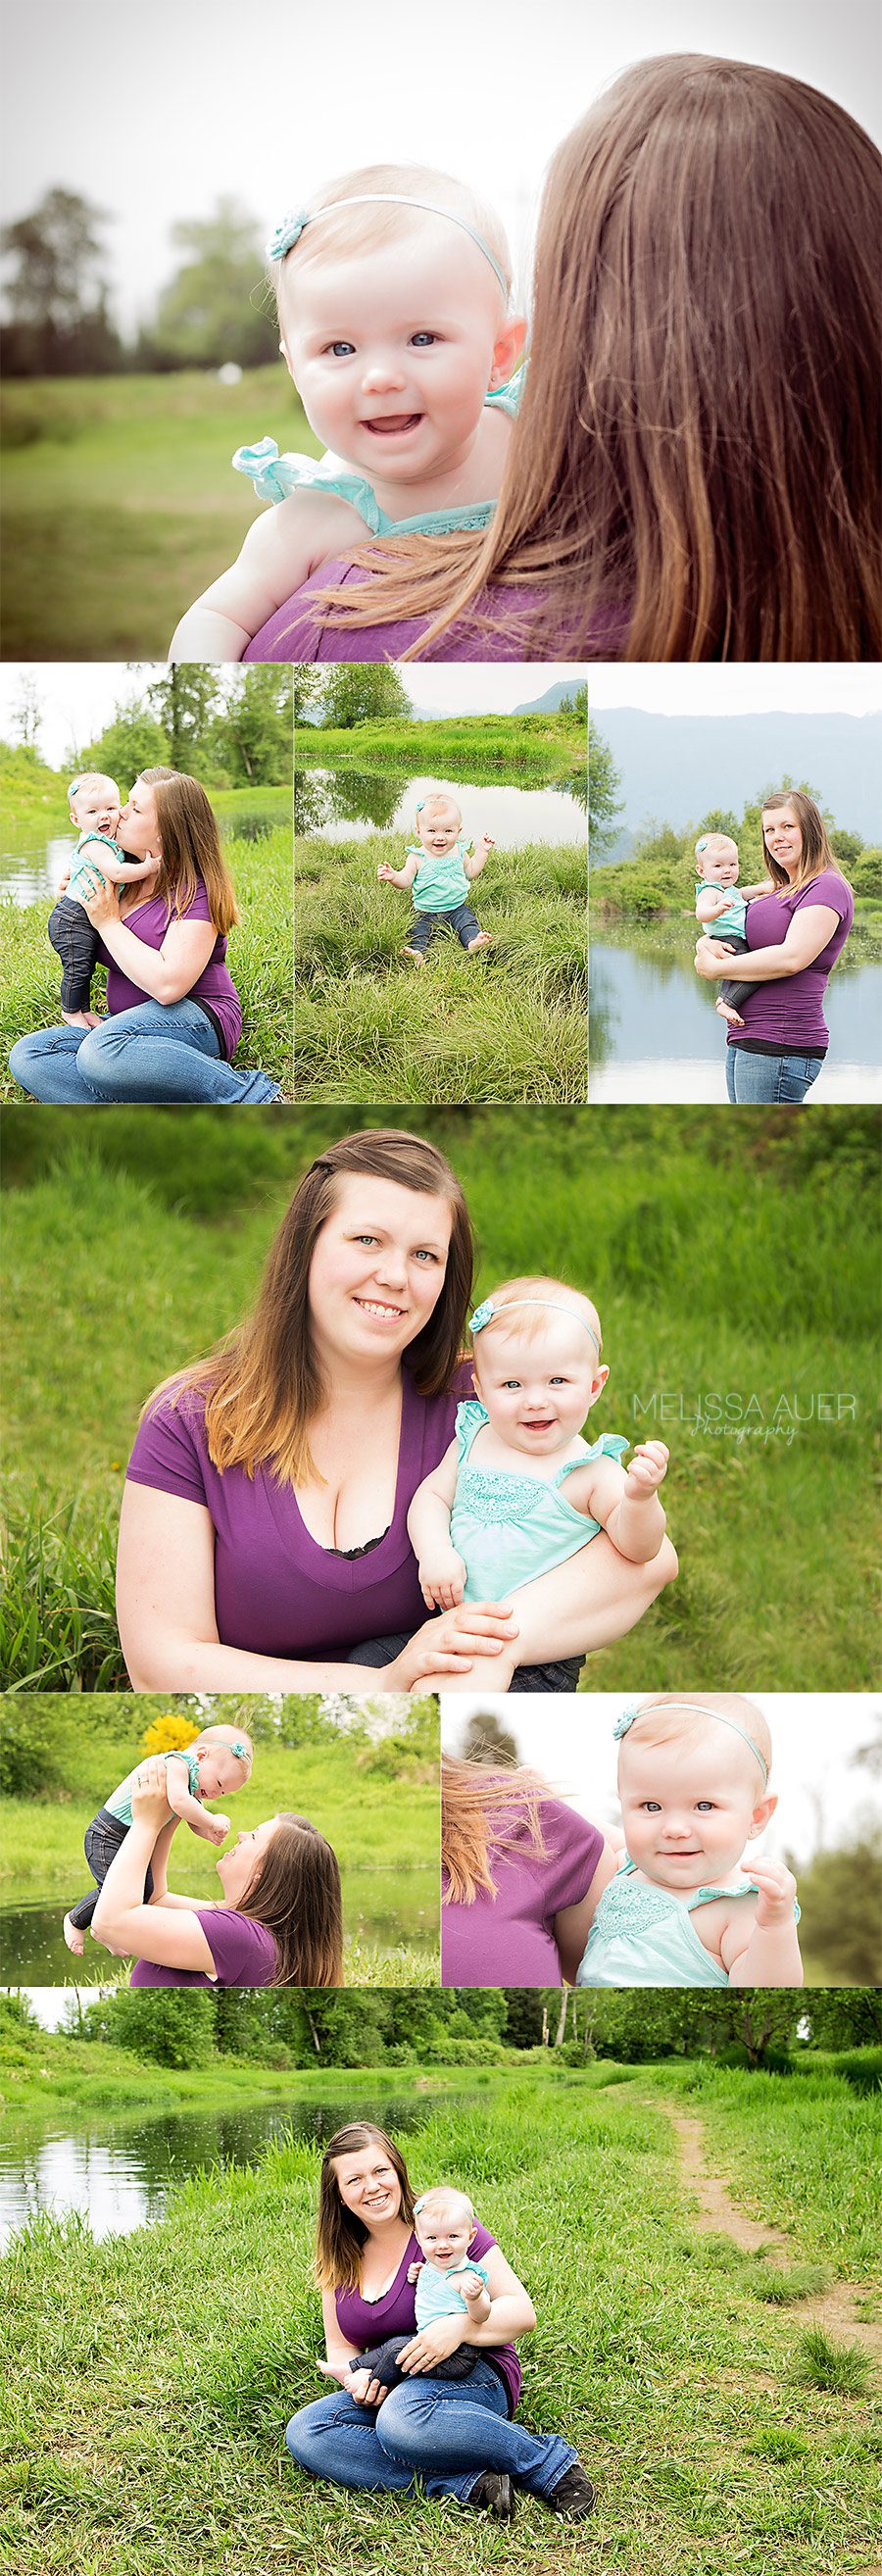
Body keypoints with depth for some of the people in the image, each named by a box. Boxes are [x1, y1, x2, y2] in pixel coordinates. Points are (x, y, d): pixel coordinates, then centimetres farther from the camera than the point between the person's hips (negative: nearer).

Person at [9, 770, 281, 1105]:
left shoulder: (195, 891, -14)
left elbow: (168, 985, -27)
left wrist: (108, 923, -15)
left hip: (198, 1021, -9)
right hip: (128, 1024, 9)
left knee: (102, 1050, -39)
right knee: (26, 1055, -11)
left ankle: (247, 1093, -25)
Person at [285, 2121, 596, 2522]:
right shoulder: (340, 2262, 8)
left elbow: (523, 2312, -10)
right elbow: (341, 2348, 15)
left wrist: (459, 2327, -29)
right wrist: (354, 2379, -10)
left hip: (475, 2378, -6)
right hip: (389, 2390, 6)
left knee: (403, 2417, -40)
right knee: (304, 2433, -22)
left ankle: (550, 2462, -20)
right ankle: (467, 2485, -28)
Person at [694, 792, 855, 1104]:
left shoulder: (827, 887, -8)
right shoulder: (777, 891, 21)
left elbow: (792, 958, -21)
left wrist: (716, 968, -12)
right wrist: (706, 945, -1)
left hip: (778, 1048, -10)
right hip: (744, 1041, 10)